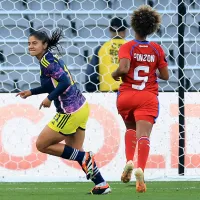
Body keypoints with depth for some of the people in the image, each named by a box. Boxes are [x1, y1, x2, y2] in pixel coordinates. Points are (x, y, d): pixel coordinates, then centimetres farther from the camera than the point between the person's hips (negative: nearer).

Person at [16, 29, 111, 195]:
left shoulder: (47, 61, -16)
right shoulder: (51, 59, 13)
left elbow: (64, 82, -26)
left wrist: (50, 98, -22)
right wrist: (31, 92, 24)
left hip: (70, 112, -10)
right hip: (80, 107, 10)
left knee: (42, 145, 2)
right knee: (75, 151, 17)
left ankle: (85, 158, 0)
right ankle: (102, 184, 16)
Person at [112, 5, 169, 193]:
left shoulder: (127, 47, -4)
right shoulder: (157, 49, 4)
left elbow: (124, 68, -20)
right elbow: (165, 75, 8)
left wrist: (115, 74, 0)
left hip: (126, 95, 0)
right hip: (148, 97, 0)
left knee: (131, 128, 25)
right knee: (143, 135, -10)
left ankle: (129, 161, 1)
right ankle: (140, 168, -35)